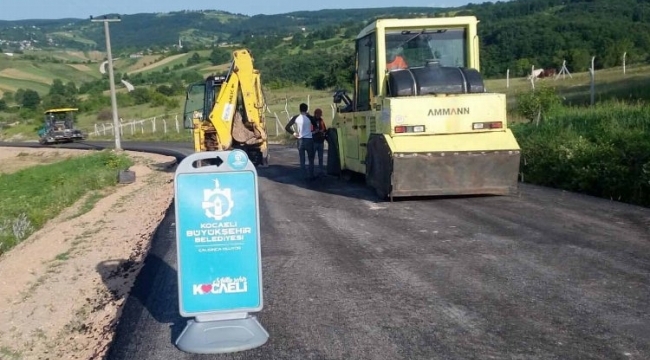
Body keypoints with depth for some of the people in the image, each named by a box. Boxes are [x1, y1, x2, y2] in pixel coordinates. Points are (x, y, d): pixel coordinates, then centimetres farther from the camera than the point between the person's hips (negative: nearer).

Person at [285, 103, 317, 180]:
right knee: (311, 159, 8)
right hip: (309, 140, -2)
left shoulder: (296, 118, -2)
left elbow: (287, 127, -4)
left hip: (300, 140, 2)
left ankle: (306, 176, 9)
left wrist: (293, 133, 6)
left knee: (302, 160, 9)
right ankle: (311, 176, 8)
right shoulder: (310, 117, -7)